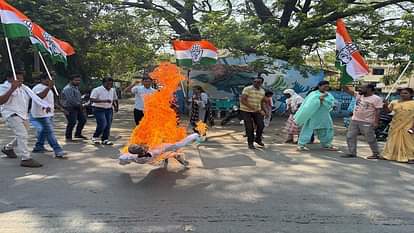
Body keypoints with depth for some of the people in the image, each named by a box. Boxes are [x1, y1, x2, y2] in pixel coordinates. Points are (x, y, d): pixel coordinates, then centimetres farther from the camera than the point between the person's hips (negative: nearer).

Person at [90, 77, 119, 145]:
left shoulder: (113, 90, 11)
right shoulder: (97, 90, -10)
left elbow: (115, 99, 24)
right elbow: (92, 99, -20)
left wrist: (116, 106, 9)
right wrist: (104, 101, -28)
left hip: (109, 110, 6)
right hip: (99, 109, -6)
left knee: (108, 125, 3)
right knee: (102, 124, -14)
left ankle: (105, 139, 13)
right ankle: (95, 137, 8)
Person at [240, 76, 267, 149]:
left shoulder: (262, 91, 5)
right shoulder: (247, 89, -15)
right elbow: (242, 100, -25)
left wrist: (265, 111, 9)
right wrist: (252, 107, -31)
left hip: (257, 111, 5)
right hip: (246, 111, -5)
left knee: (261, 125, -1)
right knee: (250, 127, -4)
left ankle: (258, 139, 26)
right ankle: (250, 143, 15)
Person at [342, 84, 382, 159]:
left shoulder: (376, 99, -8)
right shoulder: (358, 95, 9)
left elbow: (378, 111, -12)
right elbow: (347, 90, 9)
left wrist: (376, 122, -18)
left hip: (367, 122, -6)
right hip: (354, 120, 6)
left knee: (371, 139, 2)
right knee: (350, 137, 5)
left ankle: (376, 154, 17)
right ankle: (352, 153, 14)